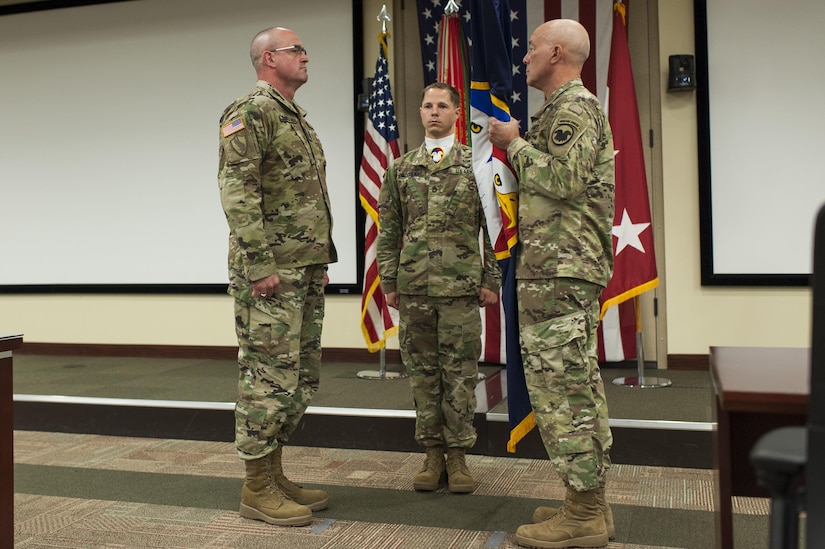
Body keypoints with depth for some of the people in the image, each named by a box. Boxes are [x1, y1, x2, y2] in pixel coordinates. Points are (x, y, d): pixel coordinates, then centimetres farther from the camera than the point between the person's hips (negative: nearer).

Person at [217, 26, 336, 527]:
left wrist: (322, 258, 19)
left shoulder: (298, 119, 21)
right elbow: (237, 193, -17)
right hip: (271, 271, -9)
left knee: (300, 377, 12)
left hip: (308, 271, 10)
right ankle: (257, 488, 6)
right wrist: (260, 264, -22)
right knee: (269, 375, -5)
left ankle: (274, 474, 22)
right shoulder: (249, 113, -7)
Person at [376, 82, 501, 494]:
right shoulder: (401, 168, 12)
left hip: (461, 288, -2)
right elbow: (388, 231, 11)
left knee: (460, 373, 2)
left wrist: (492, 280, -2)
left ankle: (457, 456, 13)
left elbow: (493, 226, 3)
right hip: (413, 289, 2)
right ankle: (432, 454, 17)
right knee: (422, 371, 6)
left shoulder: (478, 164, 5)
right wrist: (388, 282, 5)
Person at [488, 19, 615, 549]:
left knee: (559, 385, -9)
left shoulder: (573, 106, -9)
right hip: (572, 268, 11)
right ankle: (591, 503, 21)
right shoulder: (570, 108, 24)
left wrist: (515, 143, -10)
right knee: (580, 383, 12)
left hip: (558, 269, -11)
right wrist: (514, 146, 18)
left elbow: (564, 179, -23)